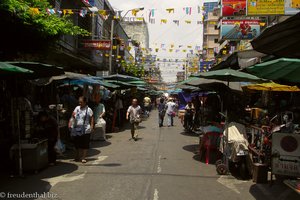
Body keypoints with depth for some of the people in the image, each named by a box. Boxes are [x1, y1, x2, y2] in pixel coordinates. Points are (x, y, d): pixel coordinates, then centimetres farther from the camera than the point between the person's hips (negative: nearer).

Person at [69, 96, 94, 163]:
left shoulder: (88, 110, -1)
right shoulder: (77, 108, 10)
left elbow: (91, 118, 1)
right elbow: (73, 116, 13)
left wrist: (91, 126, -9)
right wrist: (70, 123, 0)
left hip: (85, 130, -4)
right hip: (76, 129, 4)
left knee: (85, 144, 0)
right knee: (77, 144, 12)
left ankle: (83, 158, 10)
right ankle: (77, 156, 30)